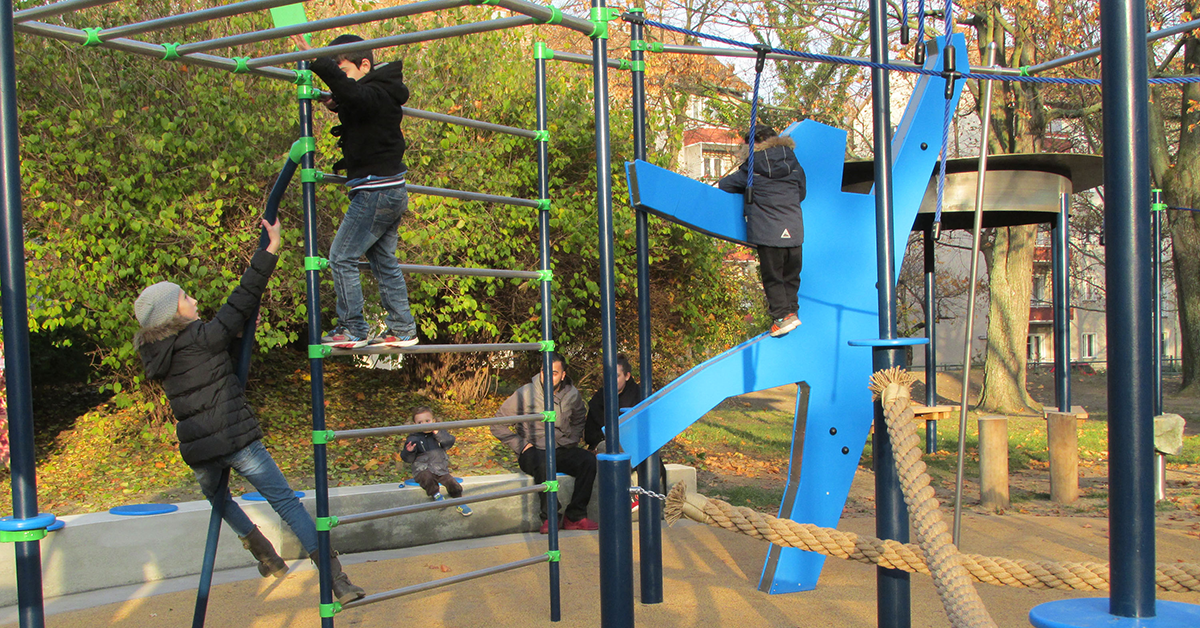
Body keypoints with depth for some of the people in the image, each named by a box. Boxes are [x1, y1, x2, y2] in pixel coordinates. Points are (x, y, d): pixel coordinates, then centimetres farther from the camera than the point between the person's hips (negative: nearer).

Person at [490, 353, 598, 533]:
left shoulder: (572, 394, 5)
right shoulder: (525, 394, -7)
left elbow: (579, 421, 27)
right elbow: (498, 425, -2)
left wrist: (572, 442, 10)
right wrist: (520, 445, -9)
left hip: (562, 450, 4)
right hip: (533, 450, -4)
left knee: (589, 460, -25)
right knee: (543, 463, -39)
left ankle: (575, 516, -18)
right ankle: (550, 517, -25)